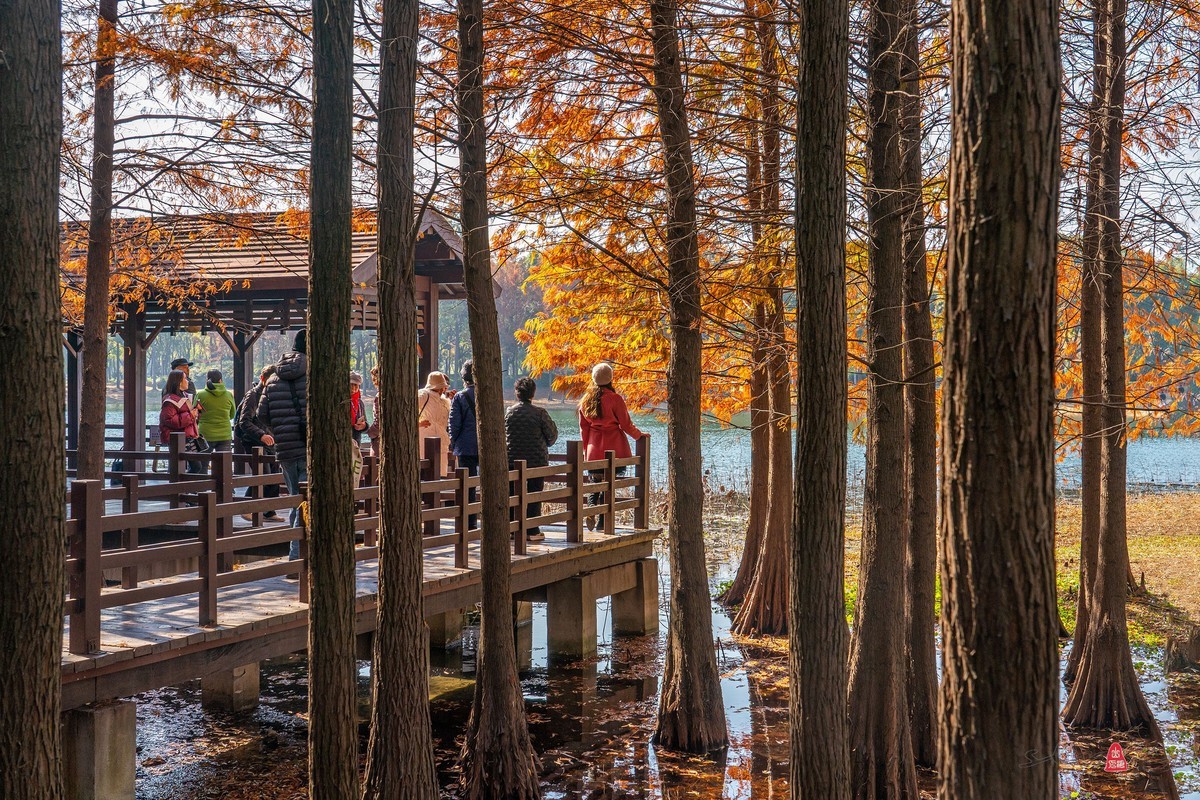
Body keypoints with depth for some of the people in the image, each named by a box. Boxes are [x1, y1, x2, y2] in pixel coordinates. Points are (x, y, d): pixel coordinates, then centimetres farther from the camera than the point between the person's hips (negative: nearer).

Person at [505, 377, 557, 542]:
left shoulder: (508, 412, -1)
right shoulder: (539, 413, -10)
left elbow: (501, 435, 6)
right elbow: (552, 434, -3)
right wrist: (544, 445, 17)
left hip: (512, 459, 3)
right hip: (537, 460, -3)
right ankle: (532, 531, 3)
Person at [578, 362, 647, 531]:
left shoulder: (586, 400, 5)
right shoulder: (615, 399, -10)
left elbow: (583, 428, 10)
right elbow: (626, 425, -5)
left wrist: (586, 449, 20)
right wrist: (639, 435, 13)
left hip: (594, 451, 4)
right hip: (614, 450, -4)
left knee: (595, 485, 15)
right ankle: (602, 522, -1)